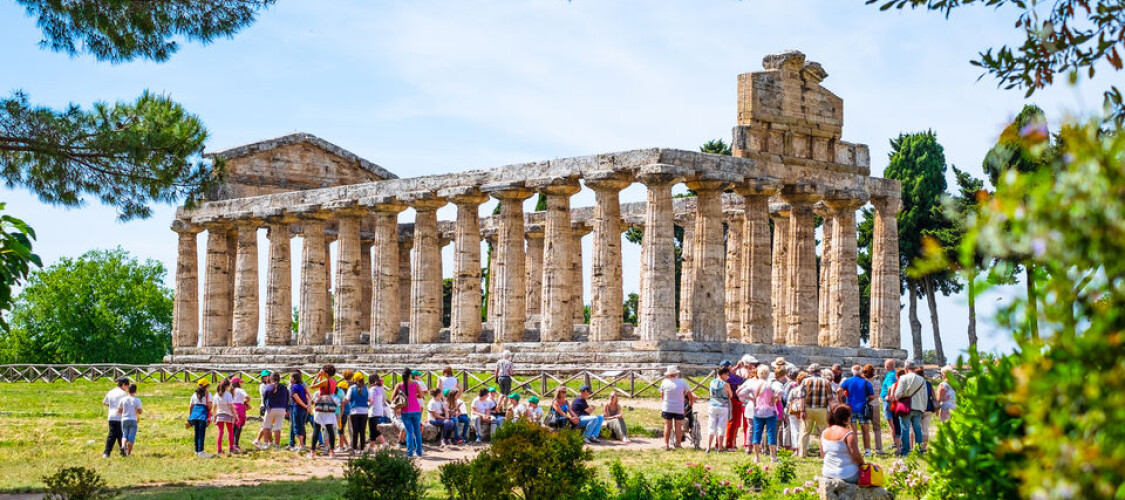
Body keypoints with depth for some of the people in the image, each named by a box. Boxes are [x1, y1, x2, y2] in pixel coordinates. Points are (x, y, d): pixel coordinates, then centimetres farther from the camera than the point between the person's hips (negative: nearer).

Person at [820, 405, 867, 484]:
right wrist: (863, 464, 3)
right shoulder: (848, 434, -17)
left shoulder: (824, 433, 3)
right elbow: (856, 456, -16)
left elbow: (822, 455, 11)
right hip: (847, 475, -7)